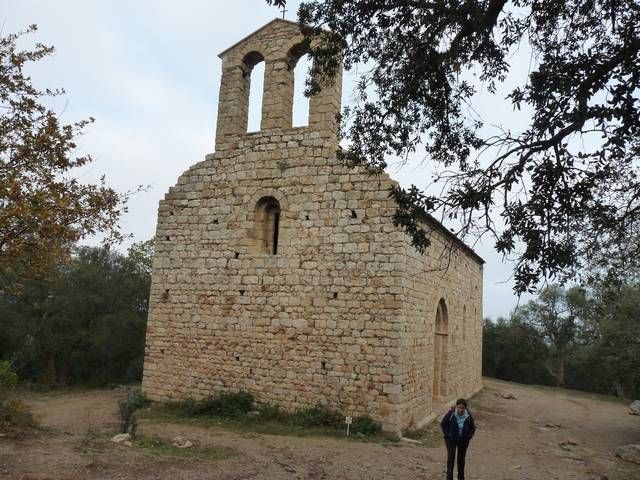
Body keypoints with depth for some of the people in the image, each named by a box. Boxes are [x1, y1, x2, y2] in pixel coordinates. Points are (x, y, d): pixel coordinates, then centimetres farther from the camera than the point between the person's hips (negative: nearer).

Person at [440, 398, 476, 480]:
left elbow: (472, 428, 4)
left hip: (463, 440, 2)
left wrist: (468, 437, -7)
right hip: (451, 439, -2)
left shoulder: (468, 416, -13)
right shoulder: (451, 413, -19)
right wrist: (447, 434, -12)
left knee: (461, 459, 13)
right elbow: (443, 424, -6)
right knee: (451, 457, -10)